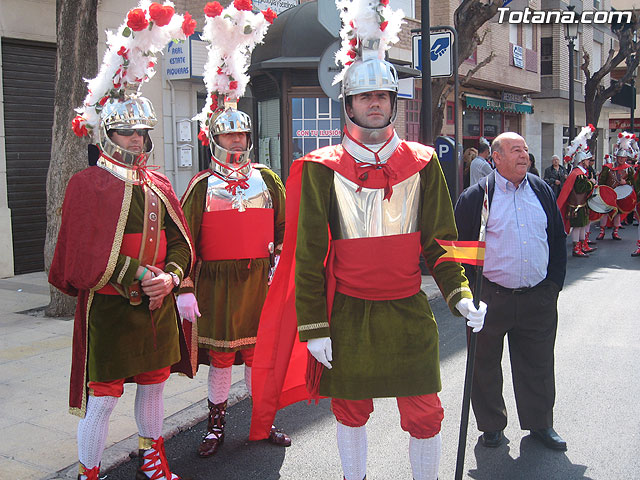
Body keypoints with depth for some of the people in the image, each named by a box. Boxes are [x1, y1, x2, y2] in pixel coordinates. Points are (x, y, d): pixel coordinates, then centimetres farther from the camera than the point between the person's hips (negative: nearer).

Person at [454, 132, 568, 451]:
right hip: (491, 298, -3)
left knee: (538, 365, 14)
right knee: (486, 365, 9)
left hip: (539, 299, 3)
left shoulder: (542, 191, 8)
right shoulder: (476, 197, -5)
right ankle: (491, 425, 27)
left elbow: (558, 240, 14)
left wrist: (554, 284, 8)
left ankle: (540, 423, 32)